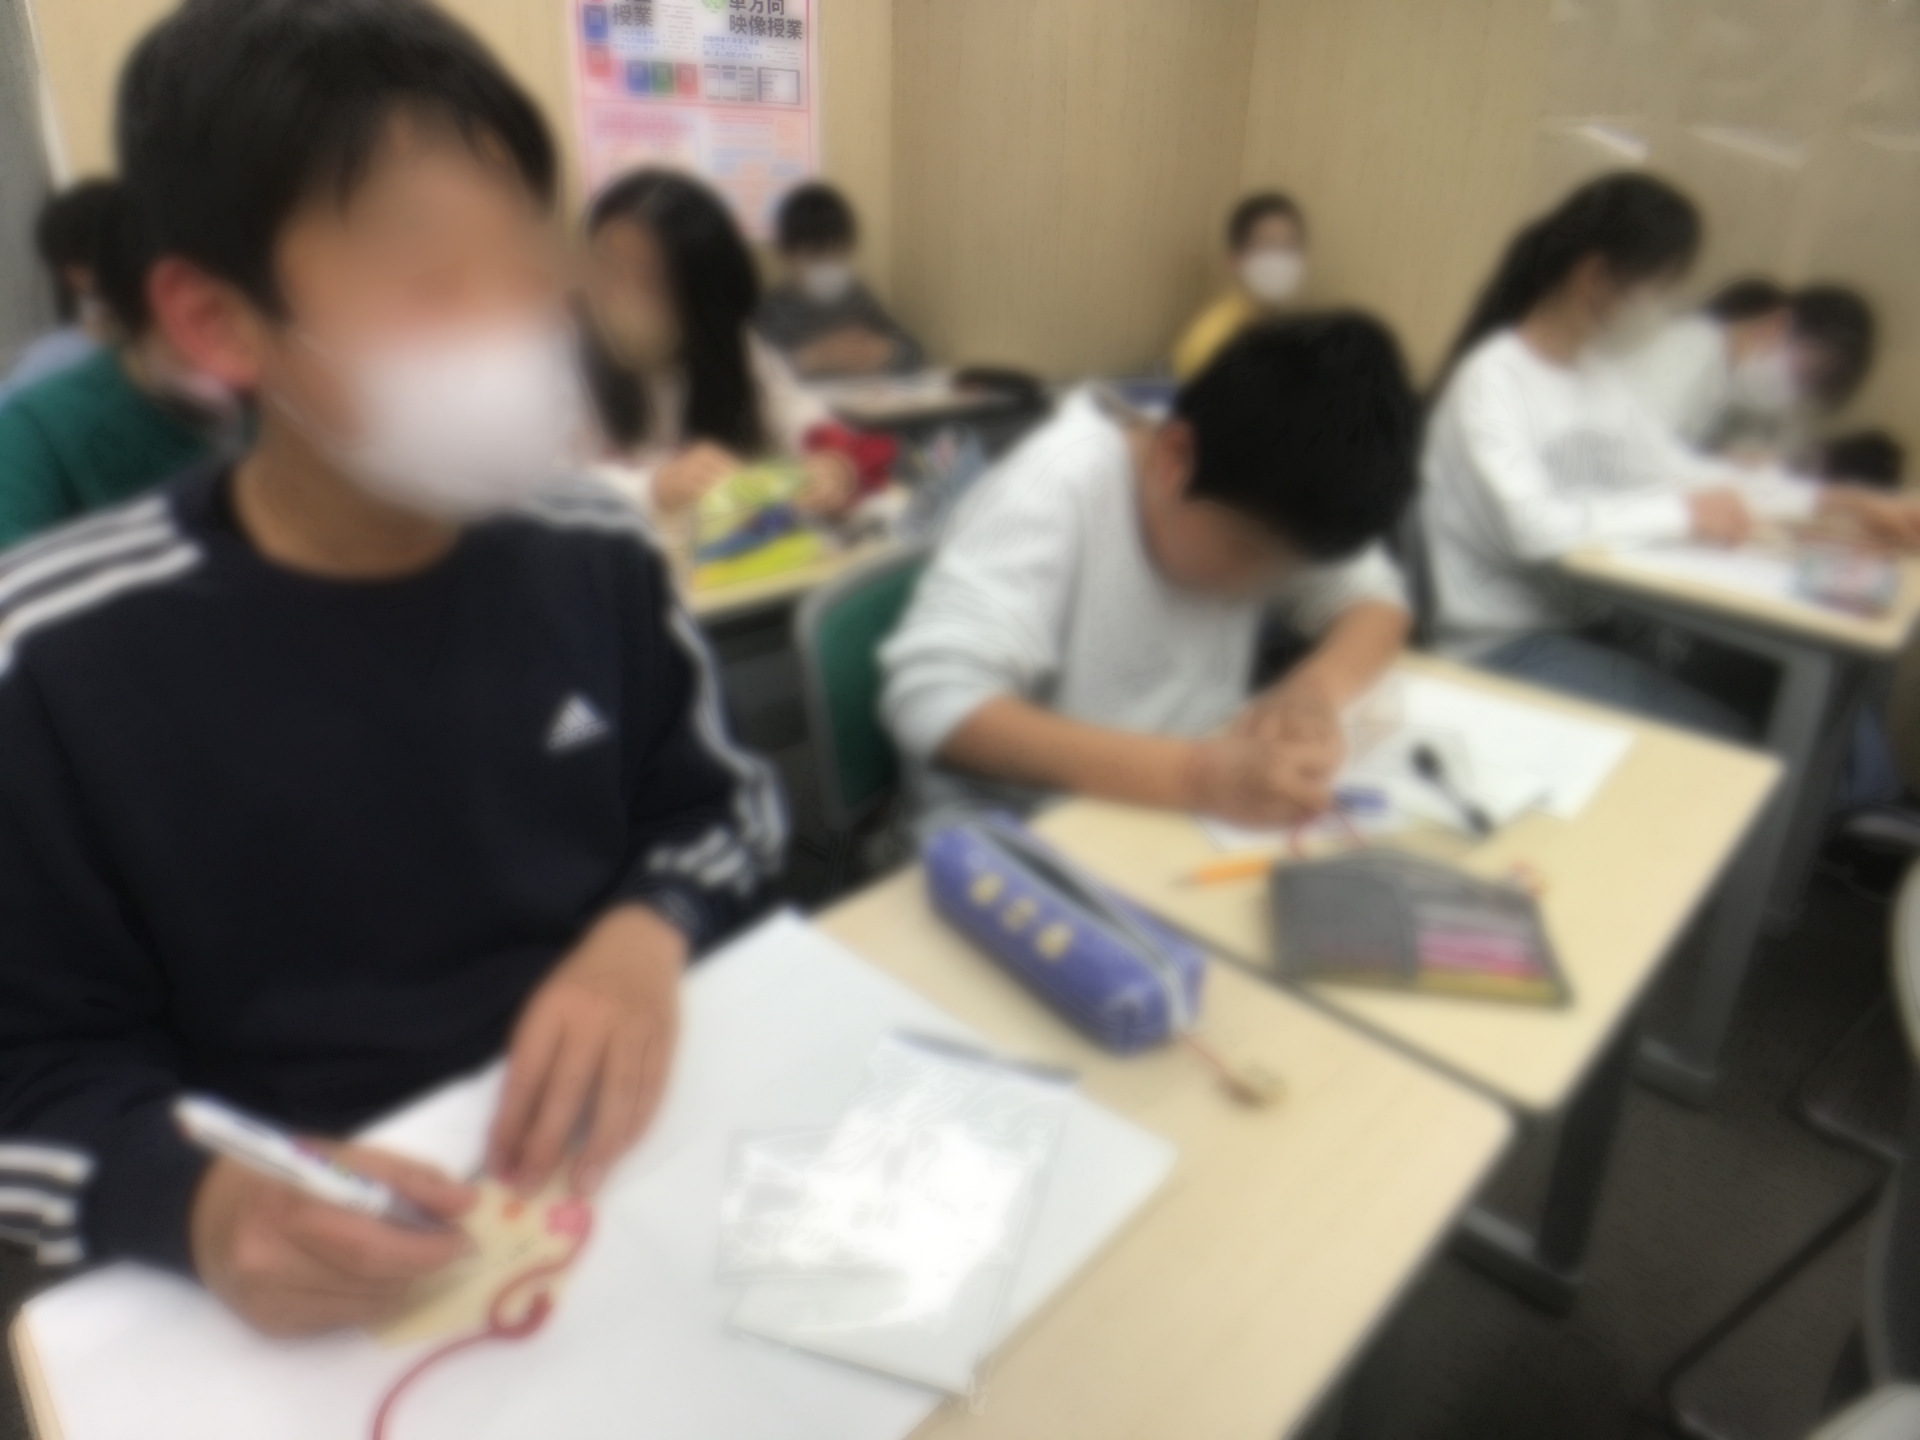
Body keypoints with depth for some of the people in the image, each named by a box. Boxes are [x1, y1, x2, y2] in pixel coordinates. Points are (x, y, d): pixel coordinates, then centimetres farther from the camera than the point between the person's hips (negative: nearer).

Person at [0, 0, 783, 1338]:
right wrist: (202, 1204, -24)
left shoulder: (595, 555, -7)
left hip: (633, 1168, 0)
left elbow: (724, 805, 6)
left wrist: (648, 931, -14)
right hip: (334, 1269, 1)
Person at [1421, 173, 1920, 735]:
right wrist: (1683, 514, -20)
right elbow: (1527, 524, -29)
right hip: (1498, 652, -8)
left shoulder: (1595, 373, 12)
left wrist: (1833, 500, 8)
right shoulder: (1491, 378, -15)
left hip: (1578, 628, 8)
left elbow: (1679, 470, 16)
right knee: (1714, 742, -18)